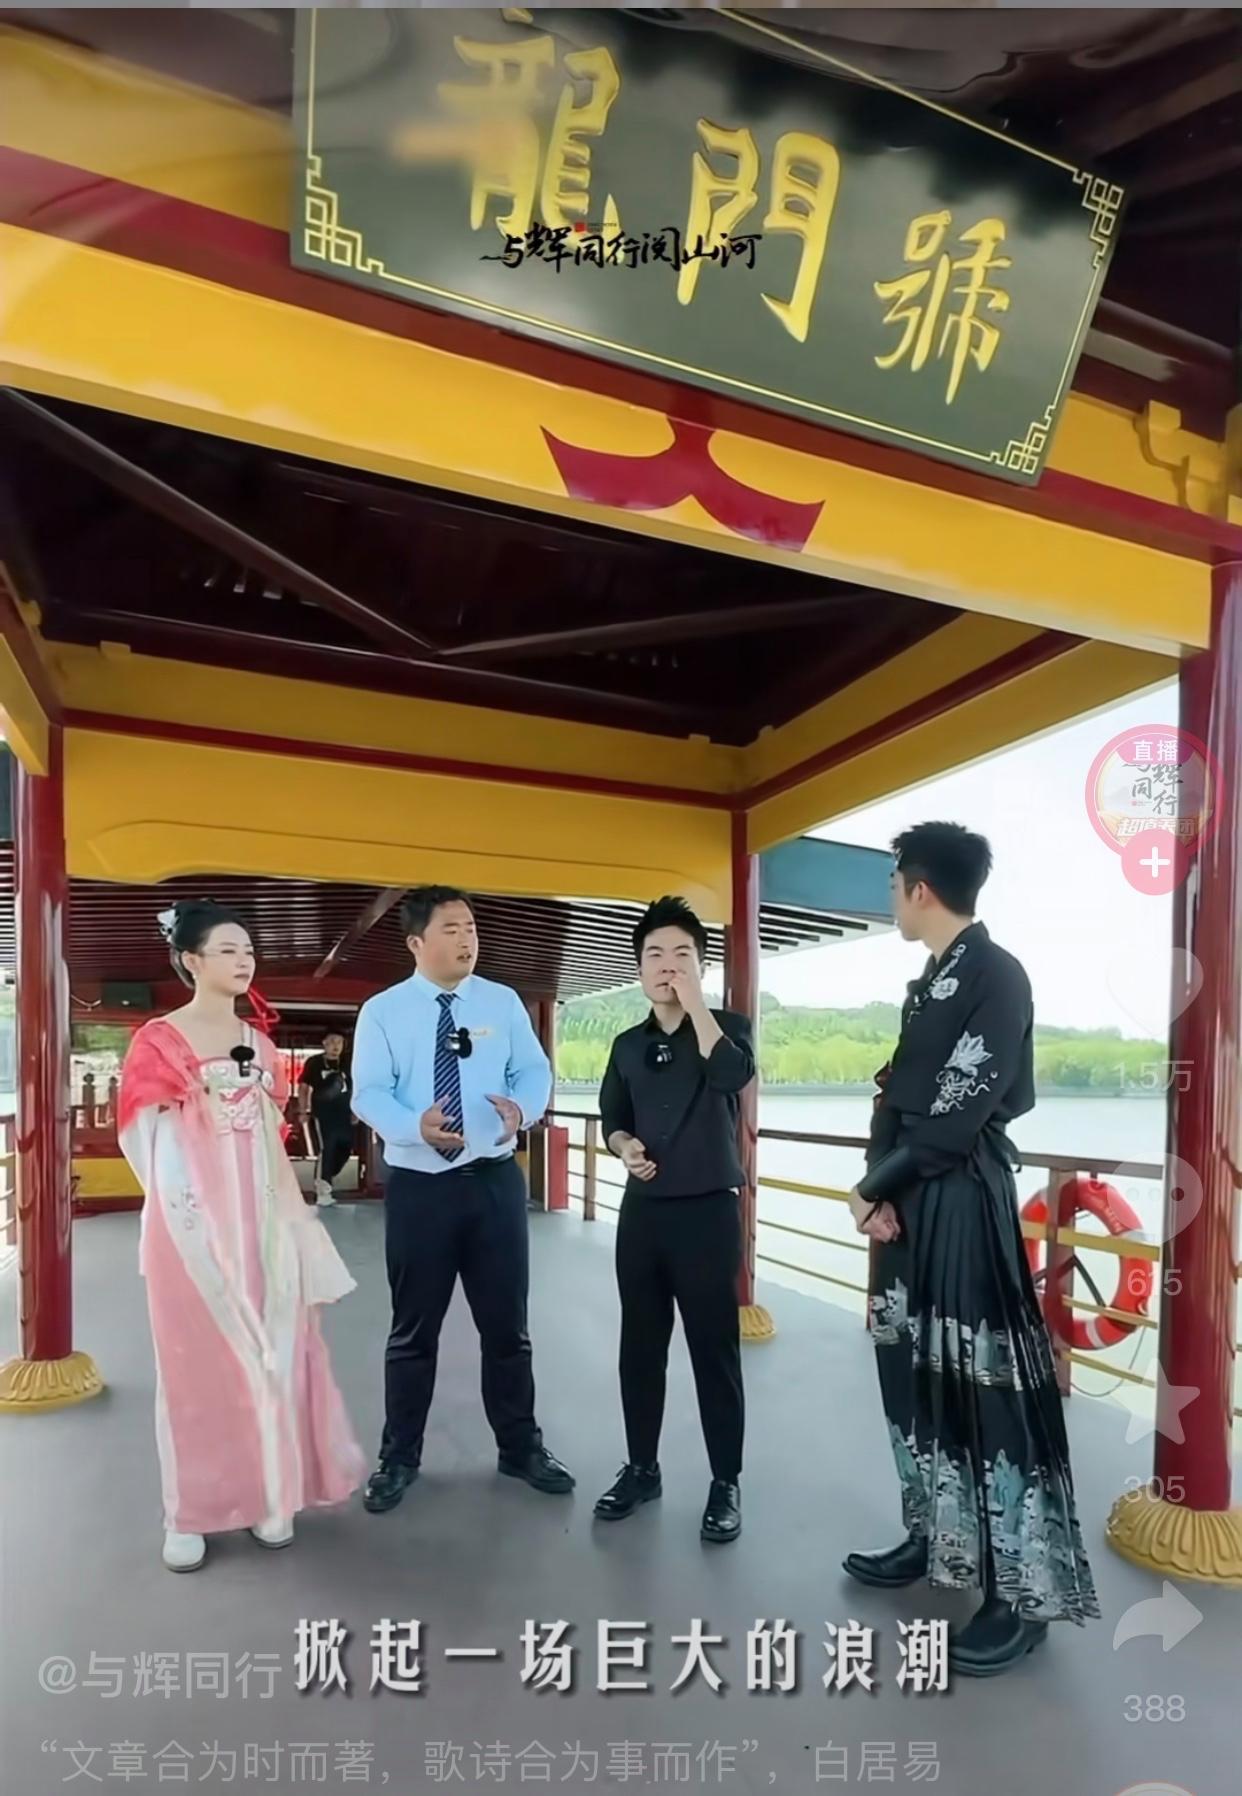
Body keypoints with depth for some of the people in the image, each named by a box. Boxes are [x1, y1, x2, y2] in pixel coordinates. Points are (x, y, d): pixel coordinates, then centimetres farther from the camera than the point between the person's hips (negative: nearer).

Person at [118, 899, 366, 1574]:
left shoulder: (259, 1045, 11)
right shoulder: (159, 1040, -4)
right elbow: (150, 1140, -4)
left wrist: (292, 1218, 12)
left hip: (258, 1219, 5)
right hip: (192, 1222, -4)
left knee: (266, 1352, 9)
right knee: (196, 1357, 5)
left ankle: (265, 1495, 24)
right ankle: (189, 1512, 19)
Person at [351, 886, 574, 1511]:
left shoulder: (504, 1003, 4)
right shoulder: (382, 1012, -3)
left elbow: (534, 1070, 1)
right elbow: (368, 1093, -11)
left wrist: (523, 1108, -23)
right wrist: (416, 1125, -31)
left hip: (495, 1181, 2)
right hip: (417, 1186, -2)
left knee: (506, 1324, 14)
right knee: (413, 1330, 12)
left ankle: (520, 1448, 33)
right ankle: (398, 1458, 32)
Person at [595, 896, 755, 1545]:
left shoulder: (726, 1025, -4)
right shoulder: (628, 1045, 8)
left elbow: (733, 1076, -26)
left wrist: (694, 1000, -22)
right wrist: (625, 1146, -4)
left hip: (708, 1209, -4)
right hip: (642, 1209, 4)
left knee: (714, 1347, 3)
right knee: (640, 1343, 13)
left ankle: (725, 1483, 19)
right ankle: (641, 1468, 30)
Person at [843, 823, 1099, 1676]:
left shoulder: (996, 975, -14)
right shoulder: (930, 984, 13)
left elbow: (962, 1111, -18)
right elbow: (901, 1098, 10)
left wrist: (875, 1184, -9)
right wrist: (882, 1191, -4)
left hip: (965, 1203, -9)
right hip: (910, 1202, 9)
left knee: (985, 1386, -2)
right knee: (917, 1375, 16)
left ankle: (1023, 1591, 13)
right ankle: (934, 1540, 32)